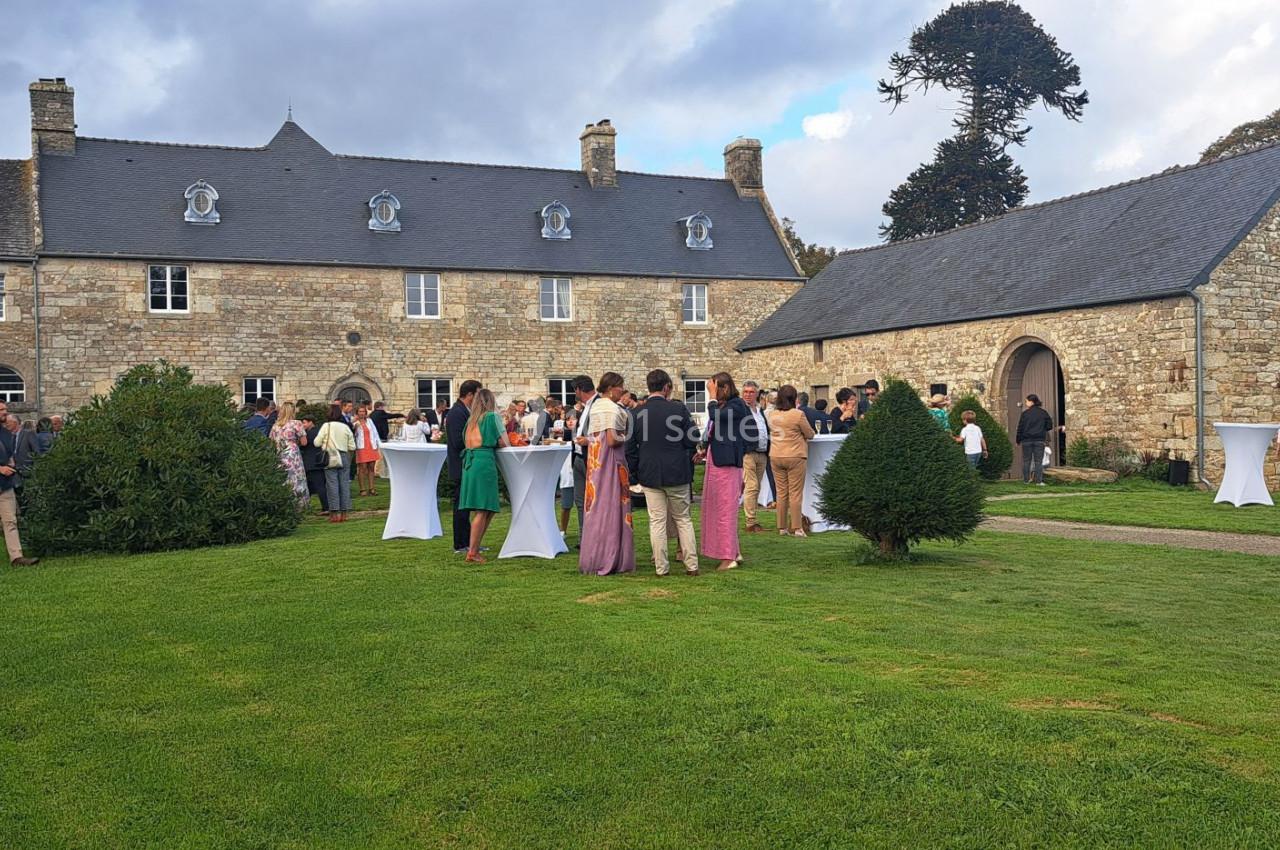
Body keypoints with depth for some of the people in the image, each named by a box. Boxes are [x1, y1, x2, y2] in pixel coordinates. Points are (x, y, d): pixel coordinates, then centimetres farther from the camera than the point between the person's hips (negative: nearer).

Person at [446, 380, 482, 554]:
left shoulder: (464, 411, 13)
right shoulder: (457, 413, -18)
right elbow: (459, 442, -24)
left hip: (466, 468, 10)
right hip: (461, 467, -10)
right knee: (461, 506, -3)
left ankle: (467, 542, 22)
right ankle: (460, 545, 4)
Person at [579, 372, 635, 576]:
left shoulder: (595, 406, 13)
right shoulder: (613, 408, -14)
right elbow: (612, 440, -21)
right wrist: (627, 438, -3)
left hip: (594, 462, 8)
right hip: (611, 462, -8)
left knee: (596, 507, 11)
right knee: (612, 507, -3)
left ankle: (592, 559, 15)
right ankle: (610, 560, 0)